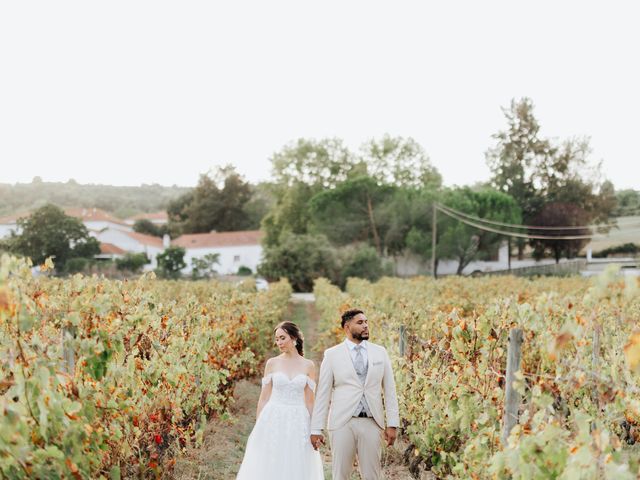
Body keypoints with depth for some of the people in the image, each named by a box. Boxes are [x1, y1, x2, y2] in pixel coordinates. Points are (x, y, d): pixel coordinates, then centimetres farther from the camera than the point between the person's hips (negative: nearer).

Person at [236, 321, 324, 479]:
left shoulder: (308, 366, 3)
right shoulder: (272, 363, 3)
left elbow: (310, 401, 5)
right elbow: (264, 397, 5)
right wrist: (257, 425, 2)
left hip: (298, 423, 0)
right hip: (273, 420, 0)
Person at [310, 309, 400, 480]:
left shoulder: (380, 352, 7)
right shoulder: (332, 354, 1)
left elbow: (390, 390, 8)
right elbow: (323, 393, 1)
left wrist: (392, 424, 1)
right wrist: (316, 429, -2)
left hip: (372, 423, 2)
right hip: (342, 423, -2)